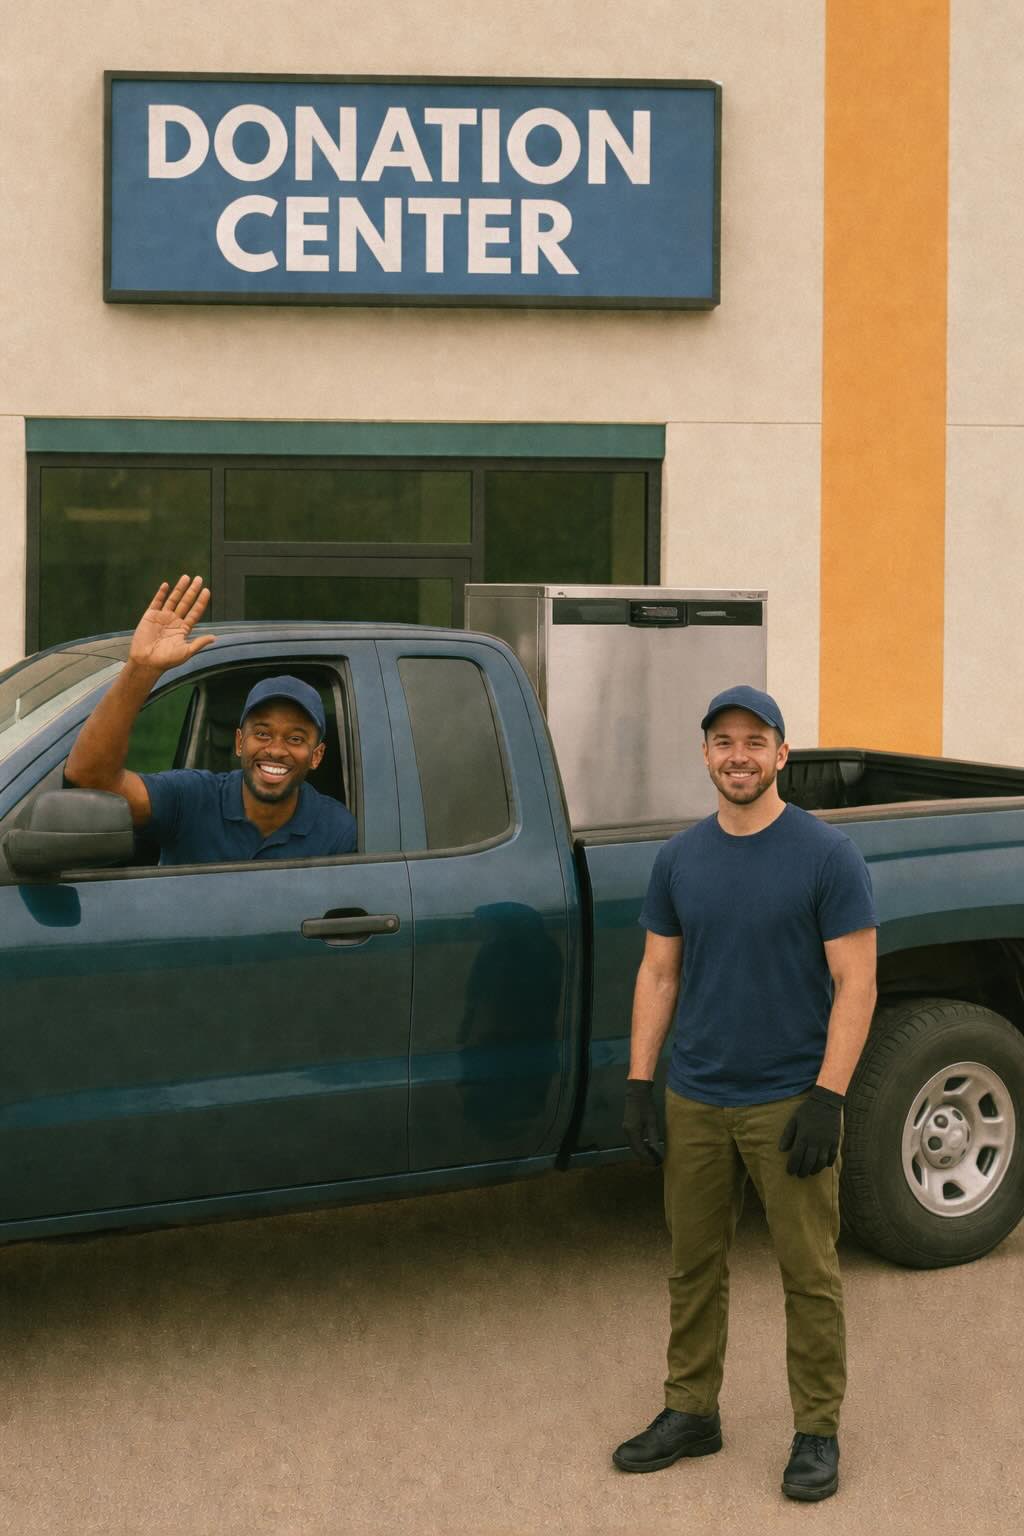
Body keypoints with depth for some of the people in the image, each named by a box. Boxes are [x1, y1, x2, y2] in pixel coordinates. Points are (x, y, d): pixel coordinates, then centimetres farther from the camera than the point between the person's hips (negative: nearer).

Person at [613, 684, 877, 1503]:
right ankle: (692, 1412, 28)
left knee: (809, 1275, 4)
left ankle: (817, 1432, 17)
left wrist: (828, 1097, -16)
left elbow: (856, 982, -10)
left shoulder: (826, 854, -8)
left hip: (789, 1104, -4)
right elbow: (659, 973, 10)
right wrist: (639, 1082, 3)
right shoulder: (681, 858, 6)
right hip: (695, 1104, 5)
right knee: (694, 1268, 13)